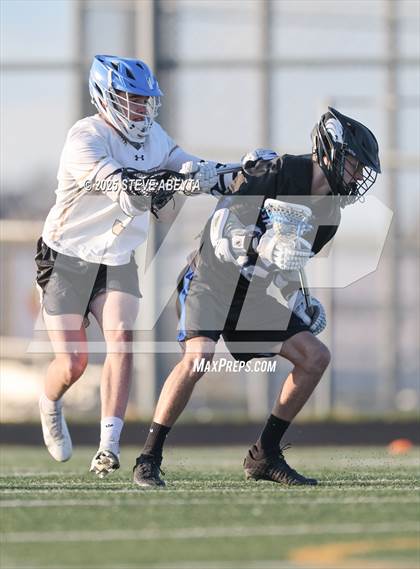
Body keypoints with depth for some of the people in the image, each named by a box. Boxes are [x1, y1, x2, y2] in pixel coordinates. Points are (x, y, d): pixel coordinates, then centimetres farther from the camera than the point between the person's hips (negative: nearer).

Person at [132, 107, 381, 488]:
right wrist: (266, 248, -36)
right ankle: (149, 459, -19)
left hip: (257, 297, 8)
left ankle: (265, 456, 5)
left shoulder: (328, 214, 5)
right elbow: (222, 231, -23)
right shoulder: (279, 173, -19)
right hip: (214, 280, -8)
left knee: (315, 357, -2)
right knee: (198, 357, -29)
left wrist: (297, 300, 8)